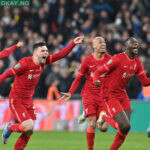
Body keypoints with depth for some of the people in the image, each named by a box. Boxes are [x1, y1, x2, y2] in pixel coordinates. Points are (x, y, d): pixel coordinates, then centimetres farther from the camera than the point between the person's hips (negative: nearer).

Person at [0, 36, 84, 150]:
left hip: (28, 101, 7)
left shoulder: (44, 61, -1)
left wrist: (73, 43, -8)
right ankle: (10, 128, 11)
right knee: (29, 127, -18)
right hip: (16, 100, -7)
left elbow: (61, 55, 2)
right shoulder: (25, 63, -20)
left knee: (29, 131, 5)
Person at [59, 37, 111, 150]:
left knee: (104, 127, -6)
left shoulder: (109, 59, 2)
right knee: (92, 124, -13)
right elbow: (79, 78, 5)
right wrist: (70, 93, -3)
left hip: (103, 96, 2)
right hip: (89, 94, -2)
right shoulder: (87, 60, -3)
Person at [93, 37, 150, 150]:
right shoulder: (118, 59, -16)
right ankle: (104, 118, 9)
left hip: (122, 94, 7)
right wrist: (96, 81, -35)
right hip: (110, 95, -7)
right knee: (125, 126, -17)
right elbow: (98, 72, -14)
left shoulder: (137, 62, 6)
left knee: (125, 130, 2)